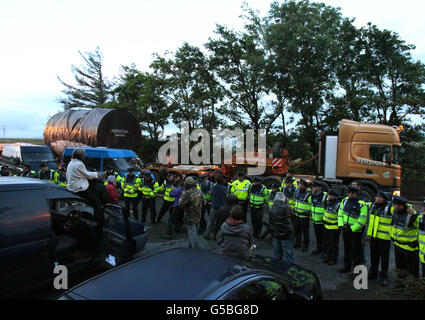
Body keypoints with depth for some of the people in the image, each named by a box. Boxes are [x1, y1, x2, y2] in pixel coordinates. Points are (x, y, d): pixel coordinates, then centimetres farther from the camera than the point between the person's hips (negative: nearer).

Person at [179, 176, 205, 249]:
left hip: (190, 217, -7)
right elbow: (203, 202, 9)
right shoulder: (199, 192, 0)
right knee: (194, 231, 20)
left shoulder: (187, 193, -22)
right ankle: (191, 246, 35)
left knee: (192, 232, -1)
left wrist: (182, 194, -7)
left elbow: (181, 203, -19)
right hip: (198, 216, 7)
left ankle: (195, 248, 0)